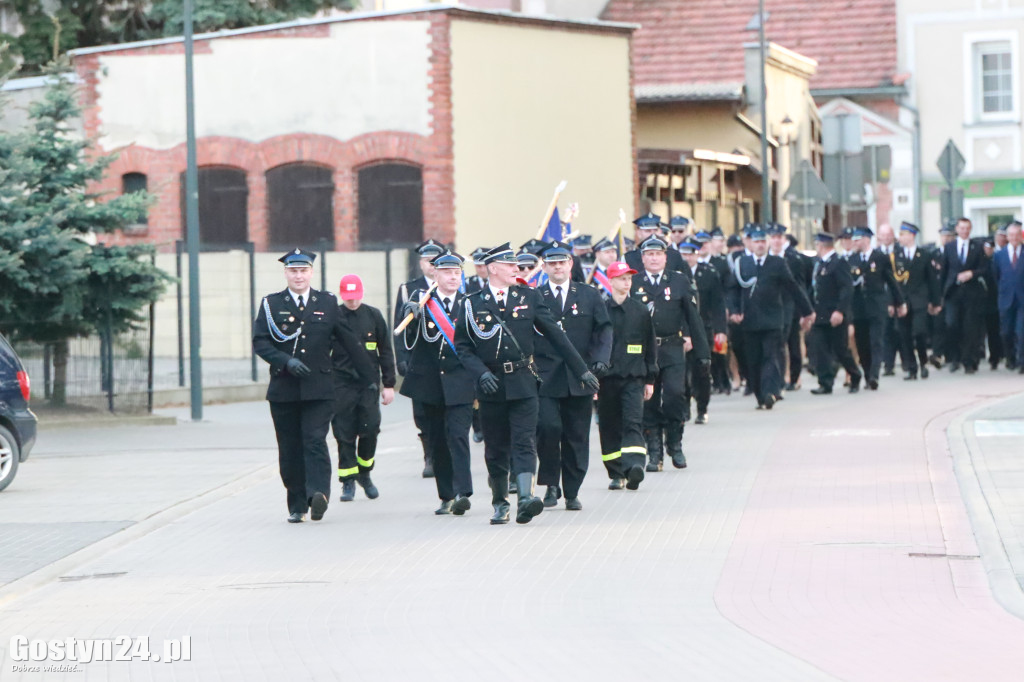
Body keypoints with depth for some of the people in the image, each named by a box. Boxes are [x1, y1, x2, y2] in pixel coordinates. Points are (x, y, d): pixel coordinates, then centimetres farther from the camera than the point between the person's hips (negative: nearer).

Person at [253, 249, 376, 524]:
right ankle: (297, 506, 11)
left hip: (319, 388, -1)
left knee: (315, 440, -16)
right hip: (284, 389, 1)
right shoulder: (271, 304, 7)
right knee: (290, 449, 3)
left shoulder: (327, 303, 9)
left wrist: (369, 378, 13)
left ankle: (318, 494, -28)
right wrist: (286, 361, -16)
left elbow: (349, 342, 13)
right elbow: (259, 342, -1)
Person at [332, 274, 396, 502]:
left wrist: (388, 384, 6)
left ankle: (364, 473, 19)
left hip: (369, 382, 1)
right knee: (344, 434, -3)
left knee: (370, 430, -4)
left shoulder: (373, 316, 5)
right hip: (341, 385, -1)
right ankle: (348, 481, 6)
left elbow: (385, 352, 10)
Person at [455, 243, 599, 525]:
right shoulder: (473, 304, 2)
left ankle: (526, 498, -24)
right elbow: (462, 346, 4)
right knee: (496, 448, 8)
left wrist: (581, 370, 8)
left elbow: (555, 335, 9)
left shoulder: (529, 297, 7)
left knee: (524, 442, -13)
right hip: (491, 385, 0)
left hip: (523, 383, 0)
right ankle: (500, 503, 21)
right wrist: (481, 372, -13)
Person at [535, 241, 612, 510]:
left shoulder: (589, 296, 10)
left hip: (579, 378, 2)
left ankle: (572, 492, 15)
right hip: (545, 379, -2)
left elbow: (604, 330, 8)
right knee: (548, 427, -18)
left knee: (577, 435, 4)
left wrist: (600, 358, -9)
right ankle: (551, 484, -1)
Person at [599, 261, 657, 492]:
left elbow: (650, 346, 12)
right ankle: (616, 474, 15)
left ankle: (634, 466, -29)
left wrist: (650, 379, 10)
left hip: (633, 379, 0)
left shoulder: (640, 311, 6)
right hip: (606, 378, 0)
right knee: (609, 427, 5)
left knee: (633, 423, -15)